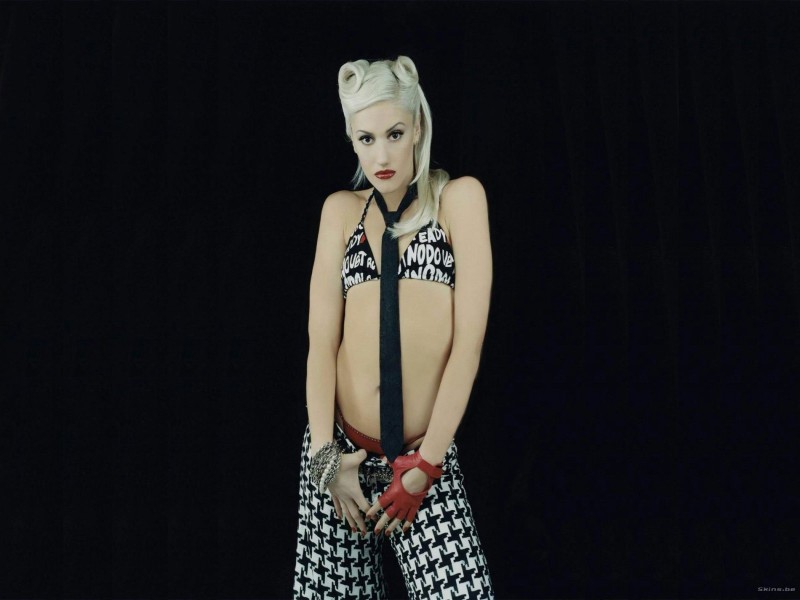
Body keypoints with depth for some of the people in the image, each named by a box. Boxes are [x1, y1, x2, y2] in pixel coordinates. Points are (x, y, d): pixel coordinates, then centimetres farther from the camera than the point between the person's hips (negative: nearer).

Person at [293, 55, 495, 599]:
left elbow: (469, 339, -7)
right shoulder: (342, 208, 9)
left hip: (426, 453, -2)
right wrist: (326, 455, -8)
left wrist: (426, 464, -11)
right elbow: (322, 335, 1)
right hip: (341, 448, 3)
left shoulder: (458, 196, 0)